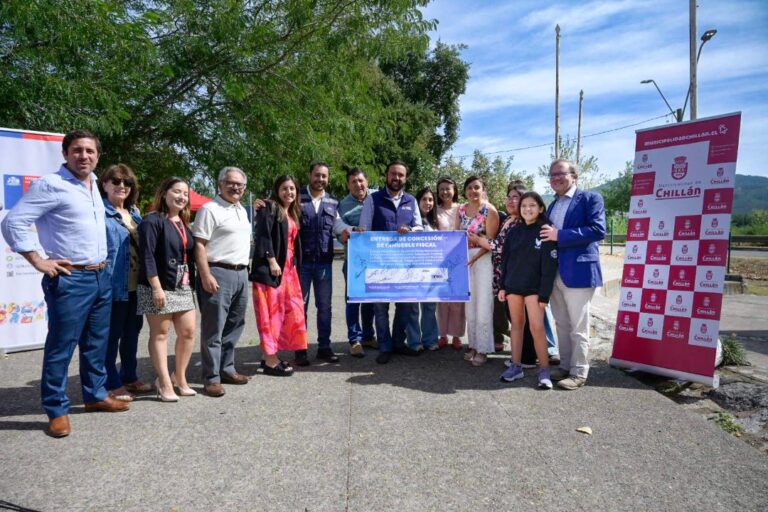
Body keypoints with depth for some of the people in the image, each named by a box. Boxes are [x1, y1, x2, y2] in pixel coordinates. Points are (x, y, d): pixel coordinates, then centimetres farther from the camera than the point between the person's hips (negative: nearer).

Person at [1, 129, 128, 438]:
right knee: (61, 347, 1)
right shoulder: (50, 185, -11)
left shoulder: (93, 184, 12)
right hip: (69, 280, -7)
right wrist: (38, 261, -14)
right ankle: (57, 410, 13)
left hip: (101, 277, 8)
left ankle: (96, 395, 29)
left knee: (97, 344, 16)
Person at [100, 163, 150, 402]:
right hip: (114, 285, -8)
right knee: (112, 334, 3)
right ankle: (111, 384, 15)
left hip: (136, 283, 8)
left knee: (132, 331, 17)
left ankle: (129, 377, 30)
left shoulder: (134, 212, 14)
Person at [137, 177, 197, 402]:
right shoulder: (152, 221, -8)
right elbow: (147, 256, -15)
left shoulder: (184, 224, 16)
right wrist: (156, 287, -20)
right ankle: (164, 382, 11)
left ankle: (179, 377, 22)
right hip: (159, 287, -7)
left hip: (183, 287, 7)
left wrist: (191, 282, 13)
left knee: (188, 332, 7)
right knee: (160, 334, 3)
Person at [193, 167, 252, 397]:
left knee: (234, 326, 13)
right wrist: (206, 275, -20)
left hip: (241, 274, 8)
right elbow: (199, 245, -13)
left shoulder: (242, 210, 18)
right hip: (219, 274, -8)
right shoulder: (210, 209, -7)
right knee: (213, 329, -2)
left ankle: (227, 369, 24)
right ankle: (212, 378, 4)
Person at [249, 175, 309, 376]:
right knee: (271, 312, -6)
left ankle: (271, 355, 19)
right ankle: (270, 361, 0)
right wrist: (272, 261, -20)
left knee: (288, 311, 8)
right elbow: (263, 235, -15)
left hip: (288, 268, 9)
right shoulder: (269, 208, -4)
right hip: (270, 267, -8)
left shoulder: (293, 213, 19)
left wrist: (295, 265, 16)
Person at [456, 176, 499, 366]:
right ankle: (473, 345, 21)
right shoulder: (461, 209, 9)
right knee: (469, 303, 10)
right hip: (464, 259, 6)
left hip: (483, 259, -5)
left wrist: (474, 257, -20)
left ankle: (483, 349, 6)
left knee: (483, 305, -3)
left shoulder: (489, 210, -7)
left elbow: (490, 241, -12)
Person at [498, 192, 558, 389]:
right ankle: (516, 366, 17)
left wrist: (544, 294, -14)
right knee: (516, 325, 10)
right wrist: (502, 286, 6)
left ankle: (544, 370, 3)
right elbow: (505, 259, 11)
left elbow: (550, 265, -9)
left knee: (537, 327, -8)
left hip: (533, 286, -4)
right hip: (513, 285, 4)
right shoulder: (515, 231, 8)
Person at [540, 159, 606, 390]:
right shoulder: (553, 205, 19)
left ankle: (579, 373, 12)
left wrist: (560, 235, -18)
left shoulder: (590, 198, -4)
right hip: (554, 273, 7)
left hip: (578, 271, -7)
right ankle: (565, 367, 26)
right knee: (562, 325, 14)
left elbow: (598, 230, -17)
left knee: (578, 327, 1)